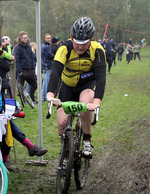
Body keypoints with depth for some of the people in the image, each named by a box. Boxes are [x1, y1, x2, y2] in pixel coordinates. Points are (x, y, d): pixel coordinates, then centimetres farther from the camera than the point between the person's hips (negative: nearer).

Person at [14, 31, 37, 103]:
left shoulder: (29, 46, 11)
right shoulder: (17, 48, -7)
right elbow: (17, 60, -10)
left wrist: (33, 69, 6)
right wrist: (20, 71, -16)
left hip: (30, 70, 5)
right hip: (22, 71, -5)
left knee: (34, 85, 8)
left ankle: (32, 98, 25)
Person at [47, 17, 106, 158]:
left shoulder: (97, 50, -24)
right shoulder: (65, 48, -25)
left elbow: (101, 77, -33)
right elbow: (55, 71, -38)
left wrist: (97, 102, -48)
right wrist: (50, 95, -55)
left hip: (89, 84, -1)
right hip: (68, 86, 1)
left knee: (85, 104, -34)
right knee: (62, 123, -11)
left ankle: (87, 141, -13)